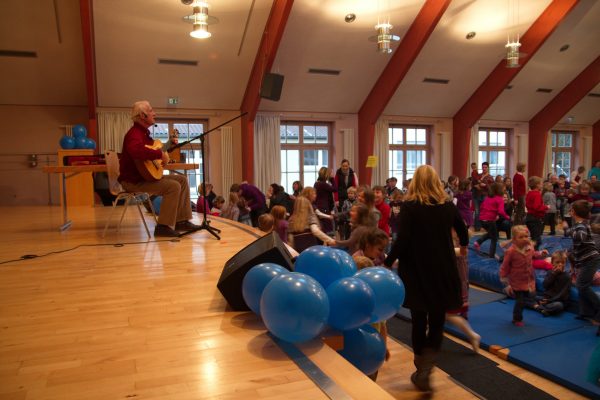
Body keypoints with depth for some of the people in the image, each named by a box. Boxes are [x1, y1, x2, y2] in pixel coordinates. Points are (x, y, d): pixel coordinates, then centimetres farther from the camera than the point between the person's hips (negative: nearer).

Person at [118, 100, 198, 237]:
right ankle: (164, 227, -19)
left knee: (182, 180, 6)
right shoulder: (135, 133, -18)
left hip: (146, 175, 10)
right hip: (133, 180, -10)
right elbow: (137, 151, -41)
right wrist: (160, 154, -32)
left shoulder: (144, 132, 15)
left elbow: (151, 150, 27)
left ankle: (181, 221, 4)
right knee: (173, 186, -25)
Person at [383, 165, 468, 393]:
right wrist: (463, 247, 39)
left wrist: (388, 263, -5)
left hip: (416, 272, -2)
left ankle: (421, 369, 25)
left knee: (419, 322, 13)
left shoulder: (409, 206, -10)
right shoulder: (448, 206, 2)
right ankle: (425, 368, -6)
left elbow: (402, 240, -18)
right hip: (443, 271, 2)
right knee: (437, 323, 12)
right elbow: (463, 232, 18)